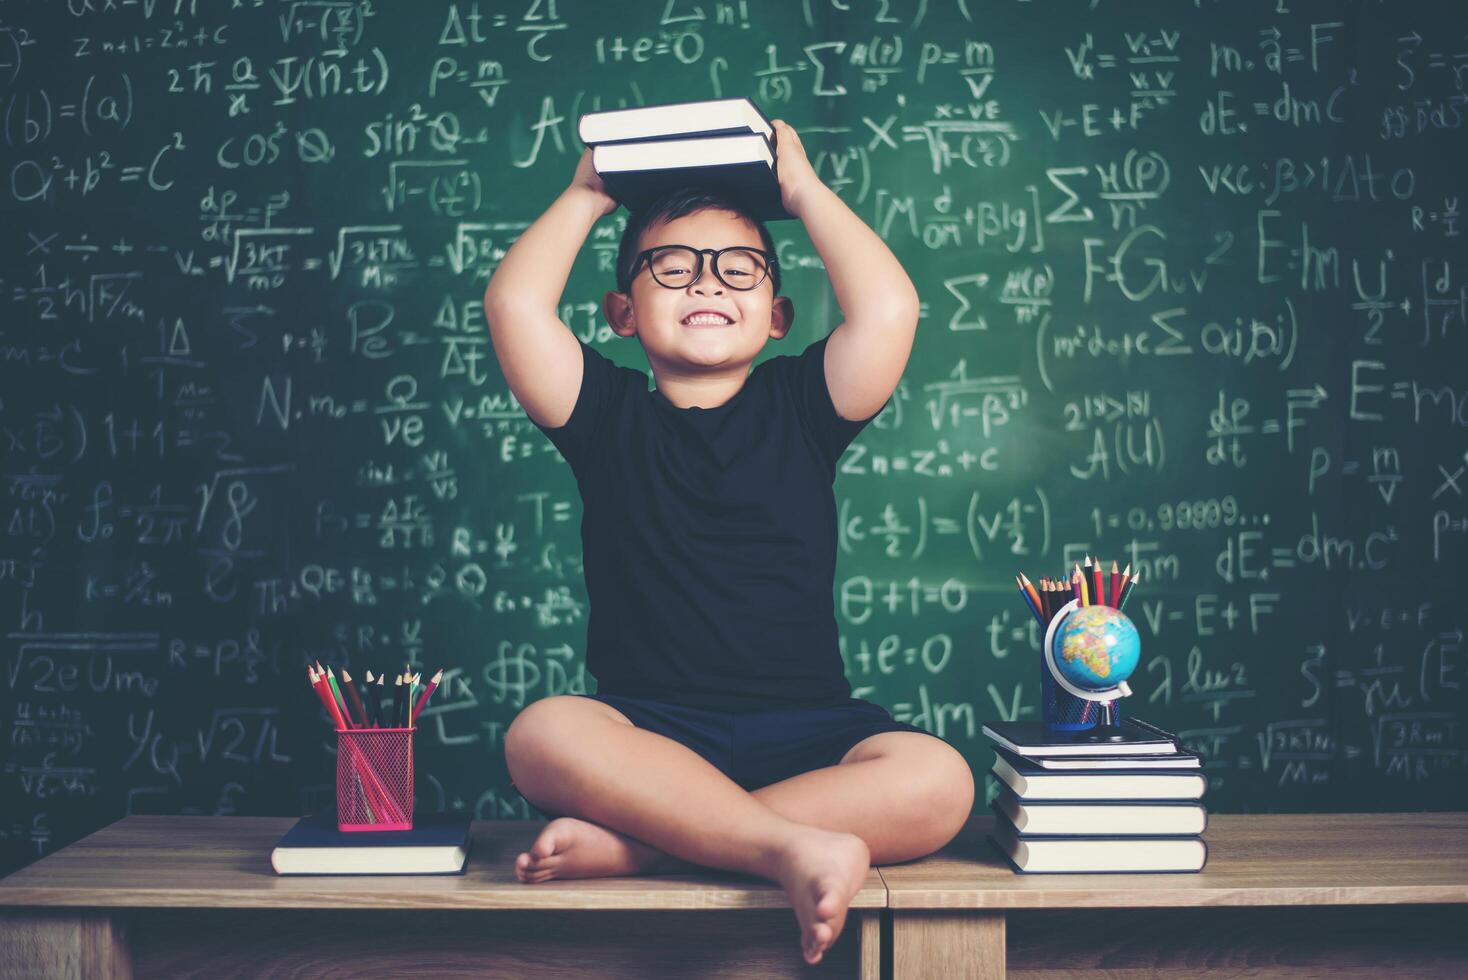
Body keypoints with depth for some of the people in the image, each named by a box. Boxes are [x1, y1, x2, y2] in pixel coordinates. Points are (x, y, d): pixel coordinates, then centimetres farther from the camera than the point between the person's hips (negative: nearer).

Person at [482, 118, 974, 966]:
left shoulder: (800, 406, 12)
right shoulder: (610, 416, 11)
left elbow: (889, 309, -4)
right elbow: (515, 306, -3)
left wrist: (805, 190, 8)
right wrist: (588, 194, 11)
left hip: (807, 729, 1)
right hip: (646, 728, -1)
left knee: (937, 782, -29)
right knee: (542, 735, -34)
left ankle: (629, 845, -31)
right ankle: (797, 848, -38)